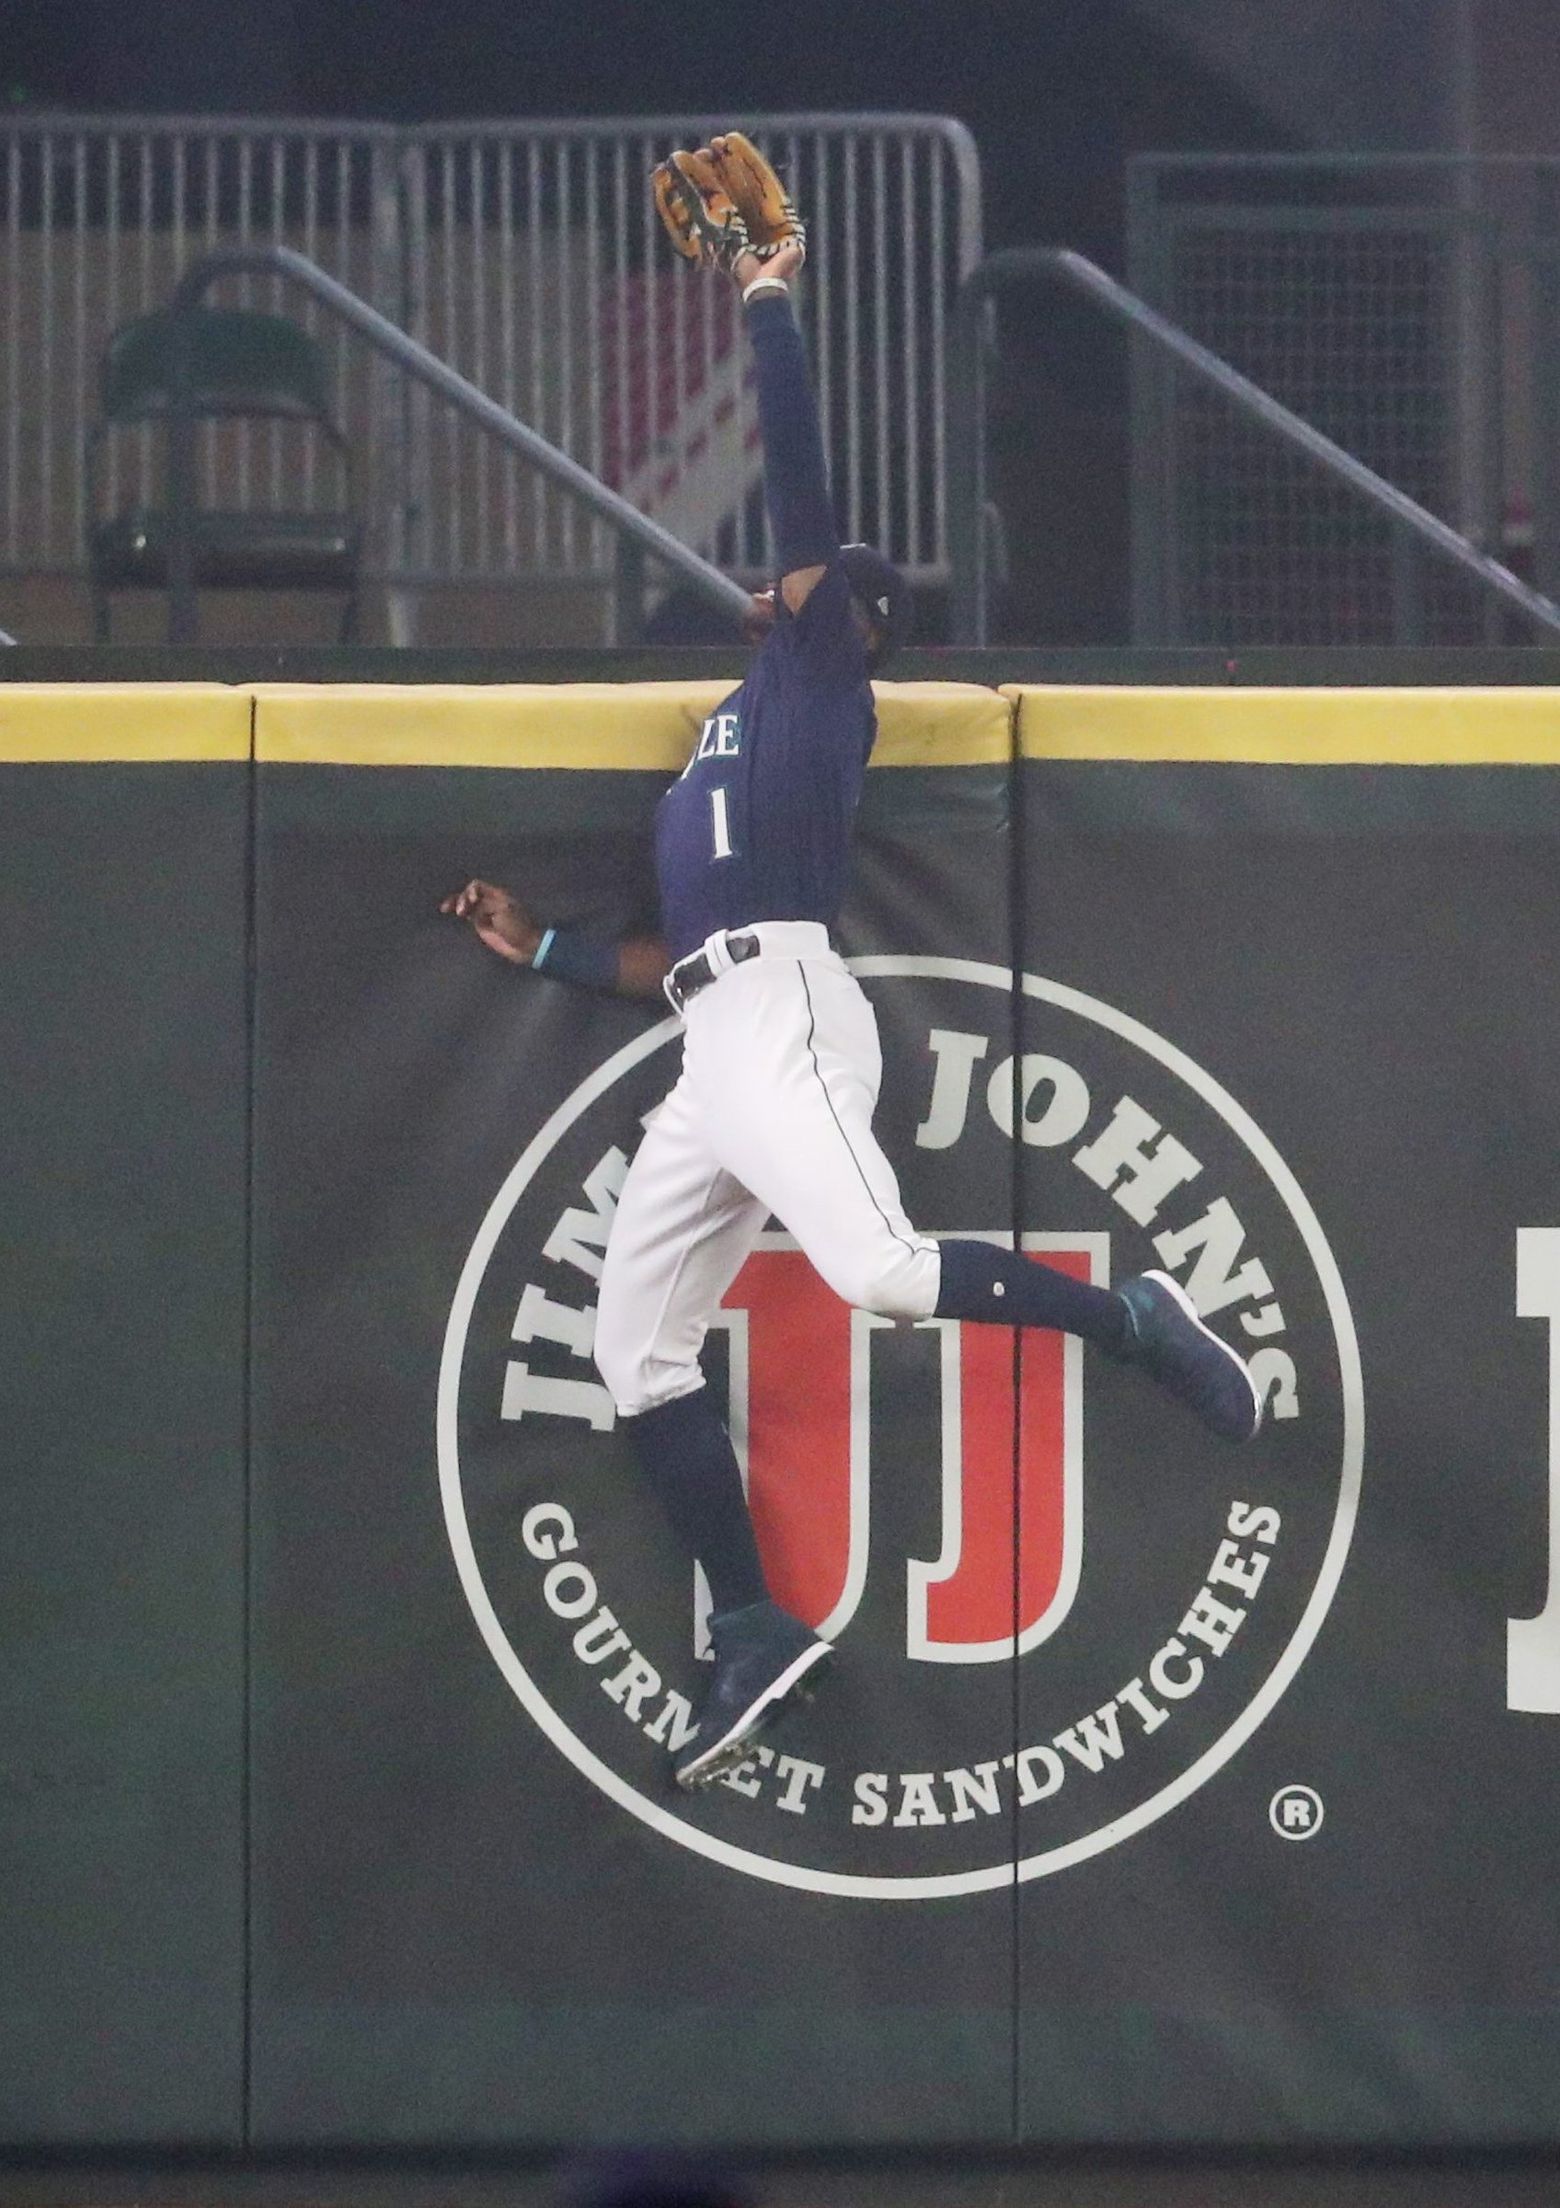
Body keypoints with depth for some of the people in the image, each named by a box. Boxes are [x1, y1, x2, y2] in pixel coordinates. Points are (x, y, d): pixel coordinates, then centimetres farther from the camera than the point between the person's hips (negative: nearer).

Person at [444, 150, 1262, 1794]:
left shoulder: (820, 678, 10)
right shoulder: (720, 760, 32)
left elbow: (799, 489, -2)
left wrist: (770, 310, 0)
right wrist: (538, 946, 31)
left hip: (782, 1009, -9)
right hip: (709, 1043, 9)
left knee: (877, 1269, -30)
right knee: (638, 1352, 3)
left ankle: (1131, 1322, -12)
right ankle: (753, 1640, 3)